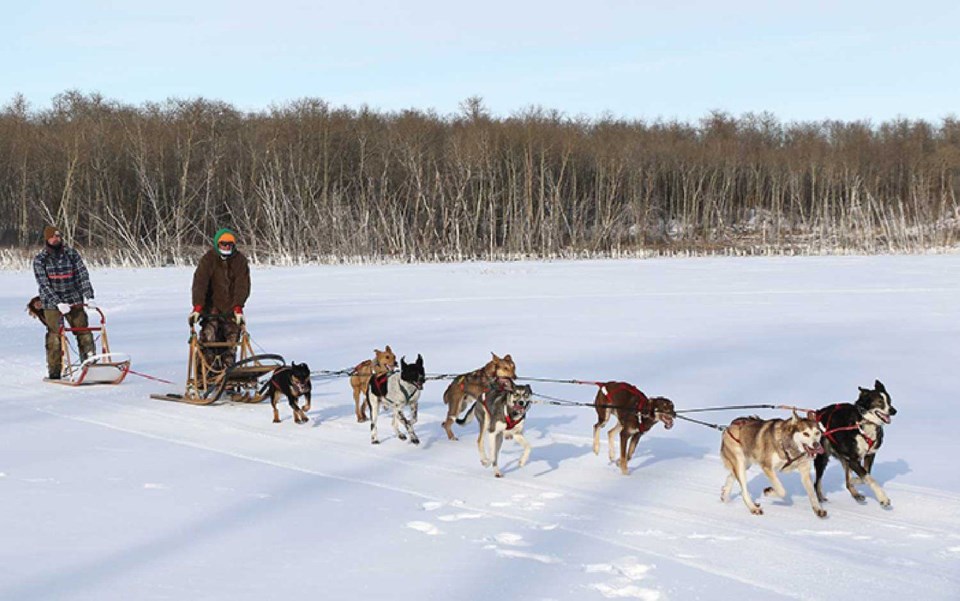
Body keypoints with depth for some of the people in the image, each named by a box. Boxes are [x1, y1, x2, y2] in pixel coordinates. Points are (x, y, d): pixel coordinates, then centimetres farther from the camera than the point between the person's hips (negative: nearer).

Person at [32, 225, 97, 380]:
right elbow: (44, 284, -10)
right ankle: (54, 371, 3)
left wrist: (88, 296, -14)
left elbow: (83, 275, -1)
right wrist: (58, 303, -21)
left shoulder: (72, 254, 3)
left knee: (83, 332, -1)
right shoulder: (40, 259, -3)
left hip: (74, 301, 2)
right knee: (55, 336, -4)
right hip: (52, 303, -2)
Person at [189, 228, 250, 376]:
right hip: (212, 305, -2)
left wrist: (238, 308, -23)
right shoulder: (208, 259, -7)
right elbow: (200, 283, -17)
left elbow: (242, 285, -11)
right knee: (209, 336, -18)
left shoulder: (240, 260, -3)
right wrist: (197, 307, -29)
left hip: (232, 308, 2)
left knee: (231, 341, 1)